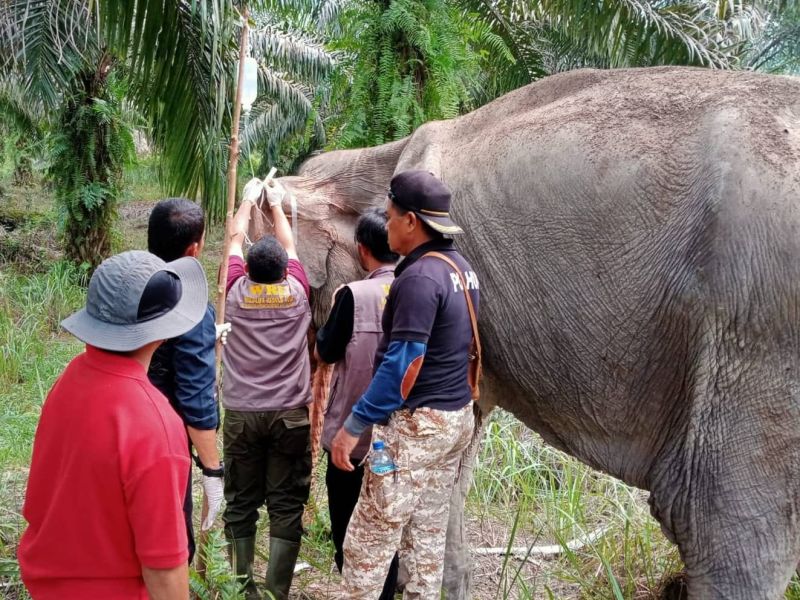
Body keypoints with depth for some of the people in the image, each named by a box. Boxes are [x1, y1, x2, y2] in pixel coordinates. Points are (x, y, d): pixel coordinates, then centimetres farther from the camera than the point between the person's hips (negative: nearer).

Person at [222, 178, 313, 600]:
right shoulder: (296, 292, 0)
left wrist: (248, 198, 31)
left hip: (240, 414, 1)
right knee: (286, 506, 1)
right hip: (290, 414, -1)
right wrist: (276, 204, 33)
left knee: (240, 505, 9)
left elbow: (235, 239, 17)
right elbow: (289, 245, 19)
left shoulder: (236, 291, 0)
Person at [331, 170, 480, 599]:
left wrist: (354, 425, -20)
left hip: (416, 423, -9)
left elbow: (404, 365, -23)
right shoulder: (461, 268, 10)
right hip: (456, 417, 9)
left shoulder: (419, 278, -19)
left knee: (370, 537, -2)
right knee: (428, 533, 14)